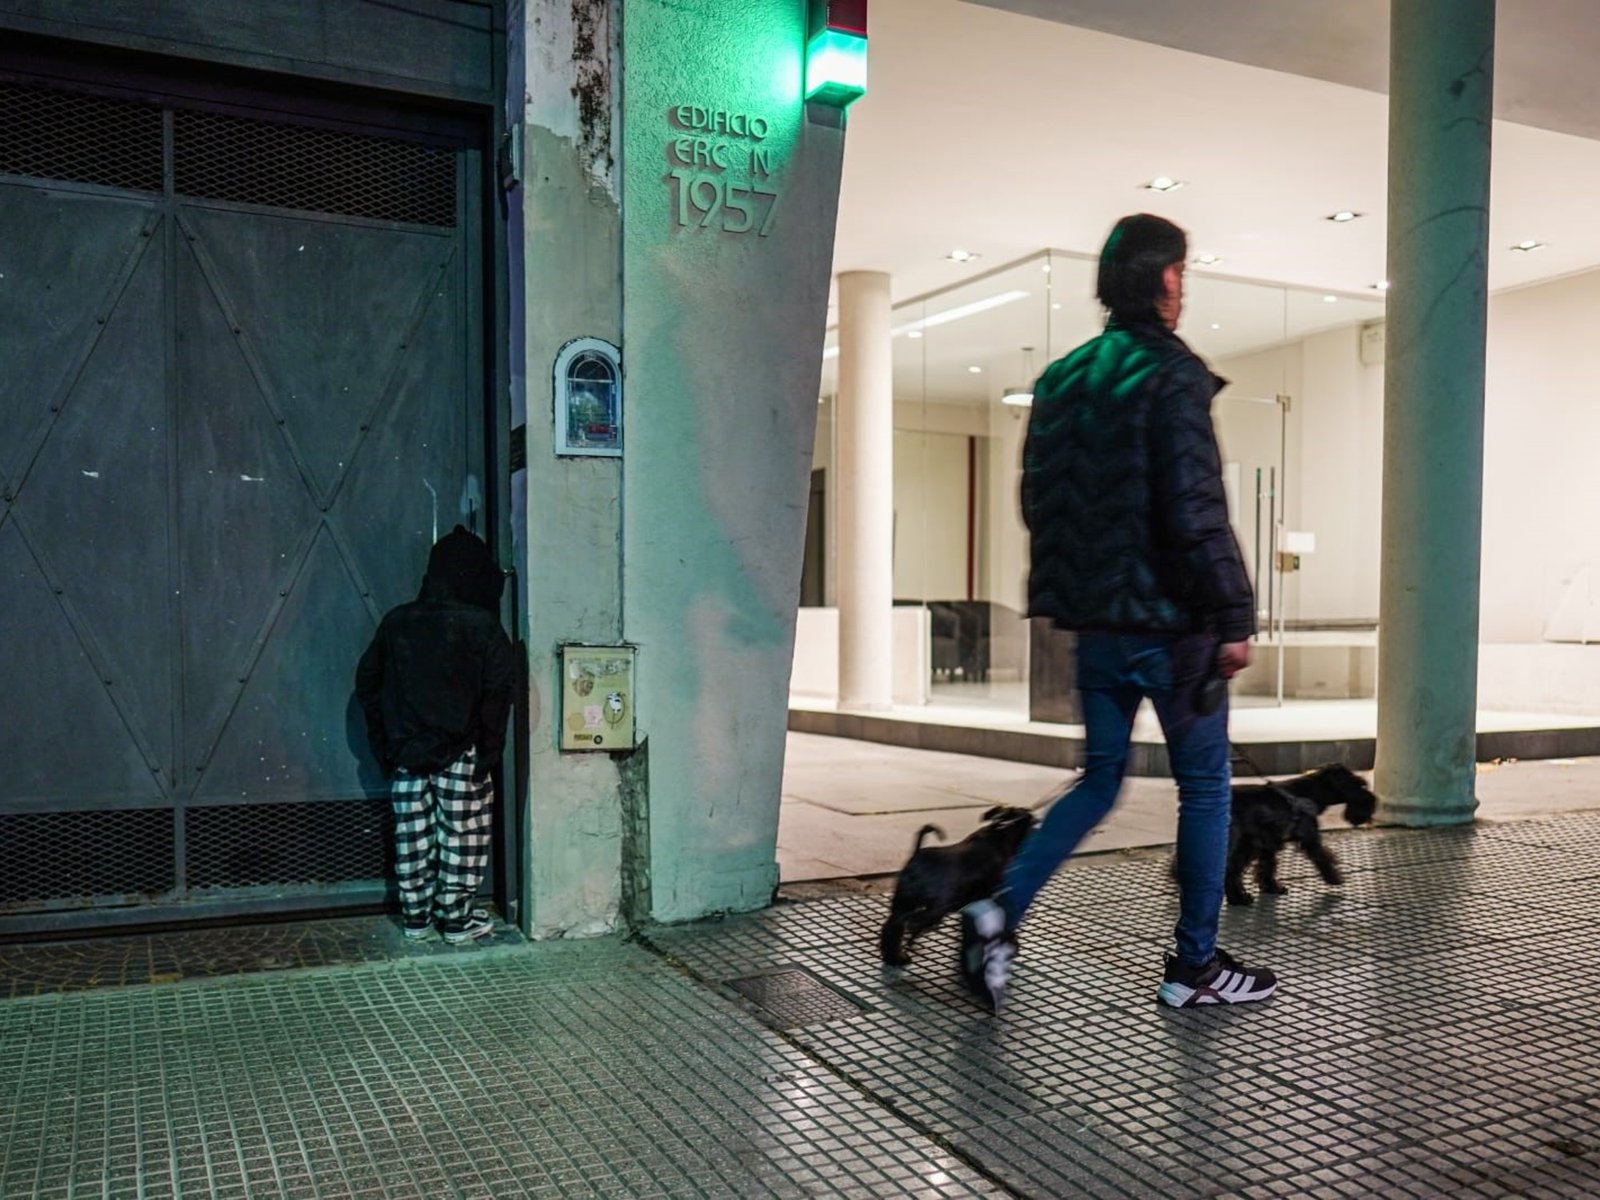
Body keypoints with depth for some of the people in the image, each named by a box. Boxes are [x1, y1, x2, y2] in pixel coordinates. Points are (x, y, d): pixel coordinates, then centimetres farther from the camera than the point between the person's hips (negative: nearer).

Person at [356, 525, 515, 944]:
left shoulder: (396, 622, 6)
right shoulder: (481, 626, -9)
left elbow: (367, 680, 10)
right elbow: (499, 688, -15)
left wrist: (383, 742, 13)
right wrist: (489, 745, -7)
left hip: (406, 751, 5)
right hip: (460, 752, -4)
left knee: (413, 836, 12)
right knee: (461, 837, 5)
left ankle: (416, 918, 21)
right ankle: (457, 920, 11)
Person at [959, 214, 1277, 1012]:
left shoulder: (1064, 378, 10)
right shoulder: (1170, 376, -12)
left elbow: (1038, 500, 15)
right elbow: (1195, 511, -19)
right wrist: (1234, 617, -14)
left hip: (1095, 622, 7)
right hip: (1167, 622, -7)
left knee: (1099, 780, 16)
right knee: (1205, 787, 8)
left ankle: (1000, 911, 2)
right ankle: (1195, 966, 18)